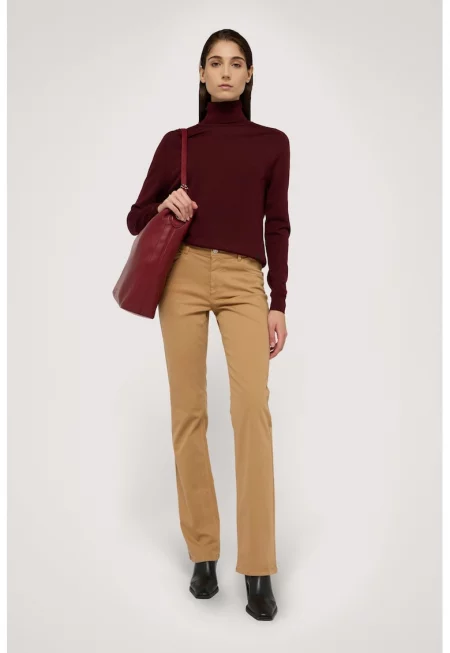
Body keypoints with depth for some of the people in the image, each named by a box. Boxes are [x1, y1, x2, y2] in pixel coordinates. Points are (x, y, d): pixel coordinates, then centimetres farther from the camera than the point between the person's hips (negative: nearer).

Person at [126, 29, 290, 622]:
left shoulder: (272, 143, 11)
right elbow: (136, 220, 14)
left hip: (244, 283, -1)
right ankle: (203, 552, 13)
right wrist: (164, 205, -9)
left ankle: (258, 570, -12)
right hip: (184, 277, 1)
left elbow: (278, 228, 8)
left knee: (253, 409, -18)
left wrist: (279, 304, 1)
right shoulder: (177, 142, 11)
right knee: (189, 412, -1)